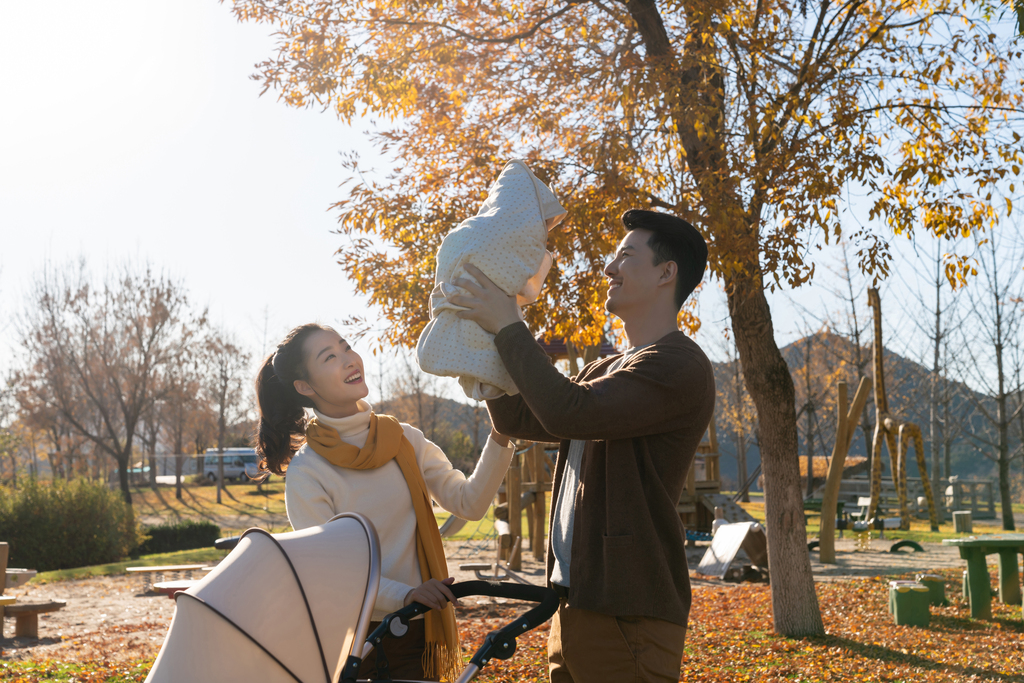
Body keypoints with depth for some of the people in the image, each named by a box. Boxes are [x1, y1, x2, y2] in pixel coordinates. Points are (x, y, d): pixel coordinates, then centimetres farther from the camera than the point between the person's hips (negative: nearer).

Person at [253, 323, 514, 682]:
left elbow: (469, 503, -6)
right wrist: (406, 594, -27)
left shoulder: (404, 439, 0)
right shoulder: (306, 473, -13)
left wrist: (499, 438, -19)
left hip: (418, 633, 4)